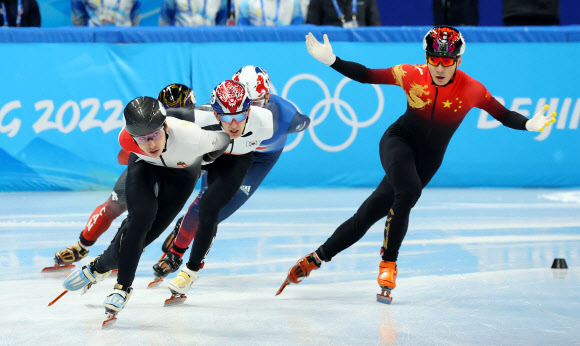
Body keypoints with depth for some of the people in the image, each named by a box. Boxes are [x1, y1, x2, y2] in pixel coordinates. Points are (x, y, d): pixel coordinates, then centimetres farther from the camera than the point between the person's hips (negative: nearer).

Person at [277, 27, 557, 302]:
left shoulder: (471, 90, -15)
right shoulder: (411, 75, -16)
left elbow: (504, 115, -7)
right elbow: (366, 75, -6)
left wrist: (529, 124, -26)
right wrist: (331, 60, -15)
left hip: (428, 160, 1)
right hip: (398, 142, -1)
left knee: (370, 213, -1)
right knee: (409, 191, -31)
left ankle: (318, 257, 14)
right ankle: (388, 263, -14)